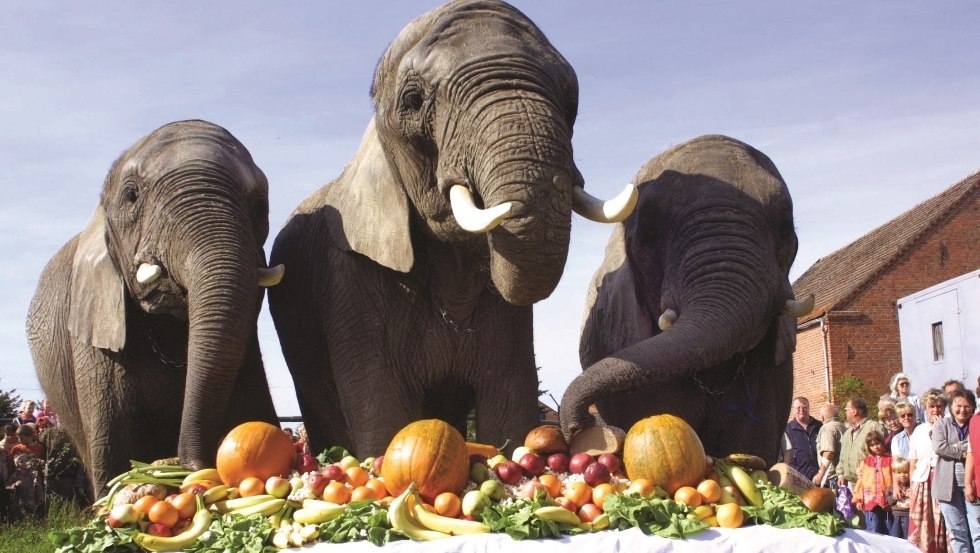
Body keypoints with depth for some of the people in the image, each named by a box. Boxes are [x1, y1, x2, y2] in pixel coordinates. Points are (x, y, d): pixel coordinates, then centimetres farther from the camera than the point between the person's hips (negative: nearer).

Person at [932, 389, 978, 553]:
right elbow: (939, 446, -10)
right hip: (949, 486, 1)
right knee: (956, 532, 7)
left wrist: (956, 446, -13)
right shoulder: (942, 425, 6)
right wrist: (964, 452, -10)